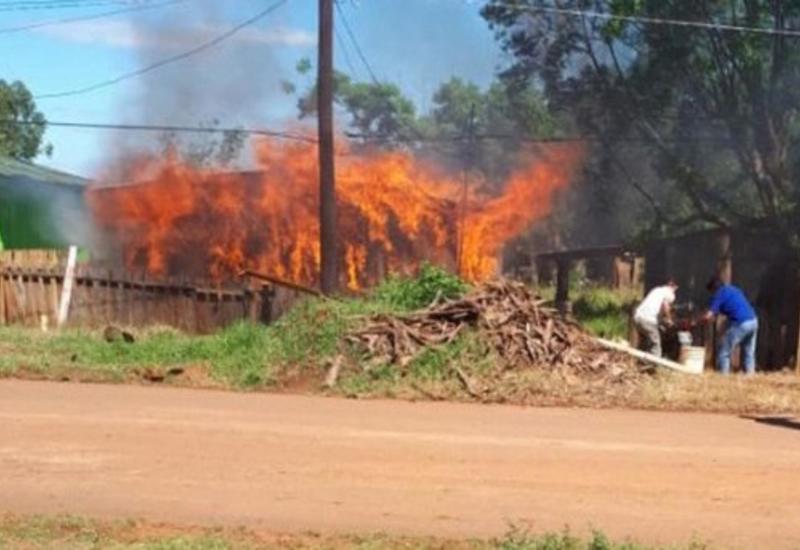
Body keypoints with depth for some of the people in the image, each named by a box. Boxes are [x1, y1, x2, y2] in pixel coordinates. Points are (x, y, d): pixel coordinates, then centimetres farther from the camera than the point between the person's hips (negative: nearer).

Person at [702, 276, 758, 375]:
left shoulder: (719, 294, 1)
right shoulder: (733, 289, 23)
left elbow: (708, 316, -7)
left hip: (740, 323, -7)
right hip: (753, 321, 8)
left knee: (724, 353, 3)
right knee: (749, 353, 15)